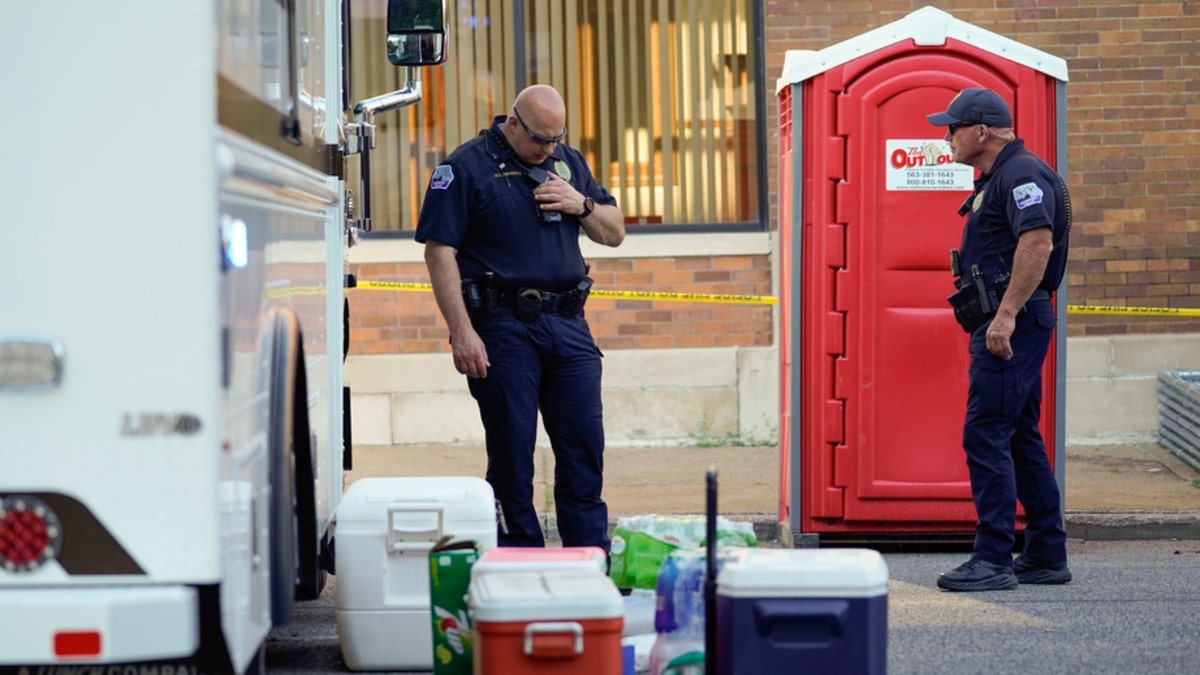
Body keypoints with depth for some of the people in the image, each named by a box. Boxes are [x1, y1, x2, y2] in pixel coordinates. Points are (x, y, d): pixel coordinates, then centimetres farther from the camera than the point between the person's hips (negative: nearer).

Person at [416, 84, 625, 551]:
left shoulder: (569, 162, 13)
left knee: (584, 447, 3)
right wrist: (461, 332, -15)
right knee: (511, 452, 0)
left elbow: (614, 233, 19)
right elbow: (439, 251, -8)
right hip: (504, 328, -5)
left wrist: (581, 205, -3)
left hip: (568, 322, 5)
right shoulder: (467, 166, -4)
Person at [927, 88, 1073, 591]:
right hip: (1006, 326, 11)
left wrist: (1006, 315, -28)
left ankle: (993, 560, -11)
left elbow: (1037, 243, -25)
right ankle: (1046, 556, 18)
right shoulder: (999, 178, 21)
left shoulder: (1021, 174, -13)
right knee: (1020, 438, 13)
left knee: (985, 436, -12)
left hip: (1012, 325, -11)